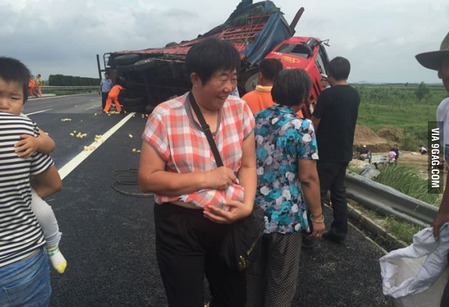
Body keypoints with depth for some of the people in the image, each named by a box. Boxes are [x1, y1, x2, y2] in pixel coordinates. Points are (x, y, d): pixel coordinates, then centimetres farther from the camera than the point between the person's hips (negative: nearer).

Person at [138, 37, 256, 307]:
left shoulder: (240, 110, -3)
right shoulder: (165, 117, -14)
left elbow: (247, 165, 1)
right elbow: (147, 179, -13)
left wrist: (247, 205, -16)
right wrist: (205, 178, -19)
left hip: (229, 222, 4)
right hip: (180, 227, -3)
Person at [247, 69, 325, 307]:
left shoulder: (255, 120, 3)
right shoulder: (302, 127, -14)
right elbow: (308, 178, -15)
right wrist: (317, 216, -4)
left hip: (253, 211, 6)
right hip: (285, 215, -5)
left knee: (253, 272, 23)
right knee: (281, 279, 15)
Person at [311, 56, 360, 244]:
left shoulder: (327, 95, -16)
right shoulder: (355, 96, 6)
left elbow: (315, 124, -11)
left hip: (326, 153, -7)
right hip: (345, 152, 7)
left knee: (317, 193, 2)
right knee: (338, 192, 15)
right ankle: (339, 232, 23)